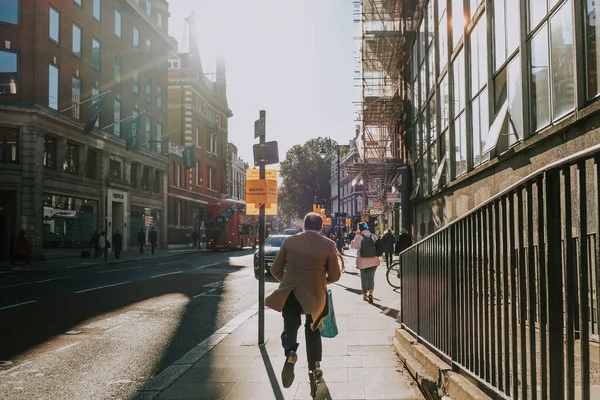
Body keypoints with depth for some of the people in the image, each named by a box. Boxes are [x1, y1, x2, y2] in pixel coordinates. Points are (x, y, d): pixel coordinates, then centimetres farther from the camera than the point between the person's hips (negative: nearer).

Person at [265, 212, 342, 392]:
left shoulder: (289, 241, -2)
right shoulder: (328, 244, -7)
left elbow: (275, 269, 2)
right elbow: (335, 275, -3)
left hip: (290, 292, 0)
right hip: (315, 293, 0)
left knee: (290, 326, 11)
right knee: (313, 330, 19)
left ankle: (290, 353, -19)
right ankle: (314, 367, 20)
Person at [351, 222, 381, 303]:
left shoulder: (358, 237, -11)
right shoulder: (374, 236, -1)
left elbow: (352, 246, 1)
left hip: (363, 261, -2)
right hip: (374, 261, 2)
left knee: (364, 278, 13)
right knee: (371, 277, 9)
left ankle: (365, 294, 19)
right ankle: (370, 292, -11)